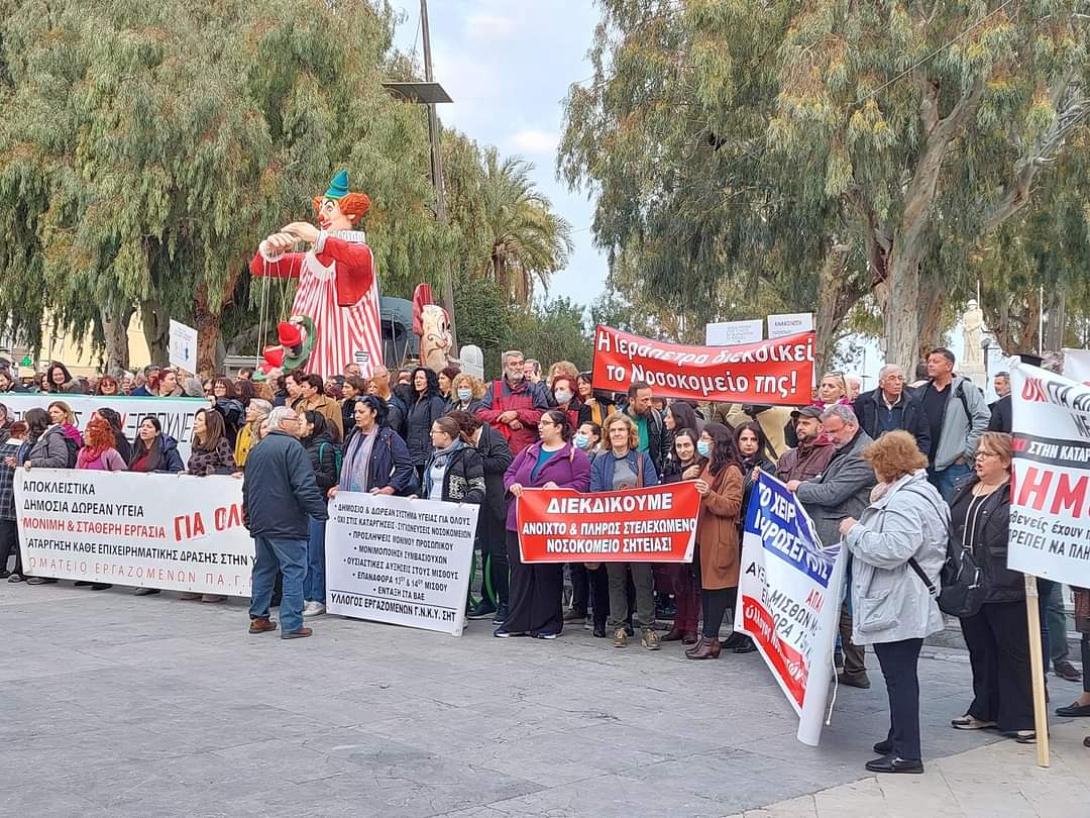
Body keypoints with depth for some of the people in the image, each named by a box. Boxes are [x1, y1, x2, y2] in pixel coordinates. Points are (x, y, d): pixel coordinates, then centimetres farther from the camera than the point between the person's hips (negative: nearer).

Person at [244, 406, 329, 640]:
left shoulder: (257, 449, 15)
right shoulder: (291, 447, -12)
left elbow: (247, 486, 23)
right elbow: (305, 486, -19)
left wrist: (249, 515, 32)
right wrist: (321, 512, -13)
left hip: (260, 522, 8)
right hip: (286, 523, -8)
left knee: (263, 569, 16)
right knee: (294, 570, -5)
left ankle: (258, 618, 20)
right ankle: (291, 624, -7)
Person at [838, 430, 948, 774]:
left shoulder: (905, 501, -19)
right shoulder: (919, 492, 16)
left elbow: (892, 549, -30)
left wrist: (854, 531, -16)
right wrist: (878, 504, 9)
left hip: (897, 608, -11)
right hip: (901, 605, 11)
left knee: (900, 676, -5)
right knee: (900, 674, 18)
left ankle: (906, 753, 0)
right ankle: (900, 738, 29)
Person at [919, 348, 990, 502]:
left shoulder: (965, 389, -3)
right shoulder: (924, 392, 15)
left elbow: (982, 419, -8)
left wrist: (967, 452, -9)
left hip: (955, 465, -6)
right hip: (926, 465, 6)